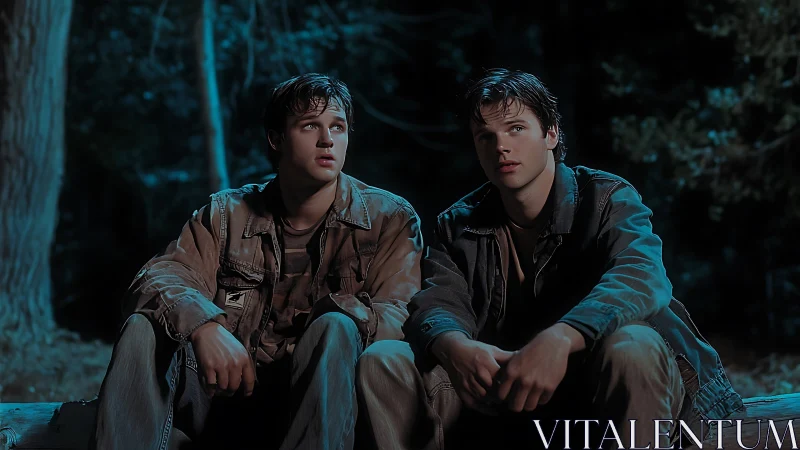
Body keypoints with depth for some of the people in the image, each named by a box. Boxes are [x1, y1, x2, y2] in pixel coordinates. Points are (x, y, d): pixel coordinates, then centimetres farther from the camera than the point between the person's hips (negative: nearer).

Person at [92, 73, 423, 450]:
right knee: (144, 328, -20)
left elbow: (396, 323, -7)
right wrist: (202, 326, -26)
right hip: (227, 393, 2)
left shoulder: (389, 218, 4)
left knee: (335, 328, -32)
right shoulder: (227, 214, 11)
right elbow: (157, 278, -4)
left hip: (320, 403, -2)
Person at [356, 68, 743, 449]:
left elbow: (641, 277, -24)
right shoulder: (458, 225, 10)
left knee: (631, 348, -37)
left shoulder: (608, 199, -4)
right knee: (382, 361, -15)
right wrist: (454, 347, -33)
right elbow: (438, 304, -5)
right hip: (502, 396, 3)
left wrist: (559, 339, -44)